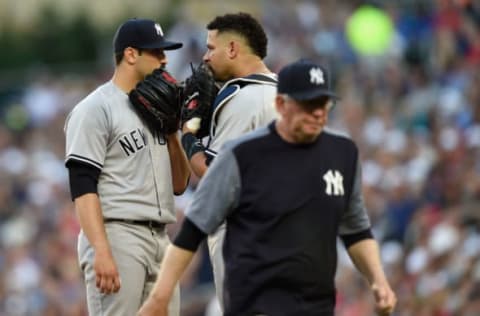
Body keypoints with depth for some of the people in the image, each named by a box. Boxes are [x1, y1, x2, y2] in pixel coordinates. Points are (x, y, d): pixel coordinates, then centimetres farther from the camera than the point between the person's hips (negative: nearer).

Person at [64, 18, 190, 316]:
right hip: (116, 235, -8)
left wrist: (172, 132, 5)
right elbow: (83, 188, -14)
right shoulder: (95, 109, -5)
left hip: (160, 240, 8)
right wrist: (102, 252, -24)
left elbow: (179, 185, 20)